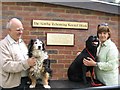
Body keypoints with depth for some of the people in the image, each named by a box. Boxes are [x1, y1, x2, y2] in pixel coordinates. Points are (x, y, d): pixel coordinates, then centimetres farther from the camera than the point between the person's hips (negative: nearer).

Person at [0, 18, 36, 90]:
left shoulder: (22, 42, 11)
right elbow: (6, 65, -22)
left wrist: (32, 60, 2)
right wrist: (26, 63, -26)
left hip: (26, 80, 7)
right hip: (12, 84, -7)